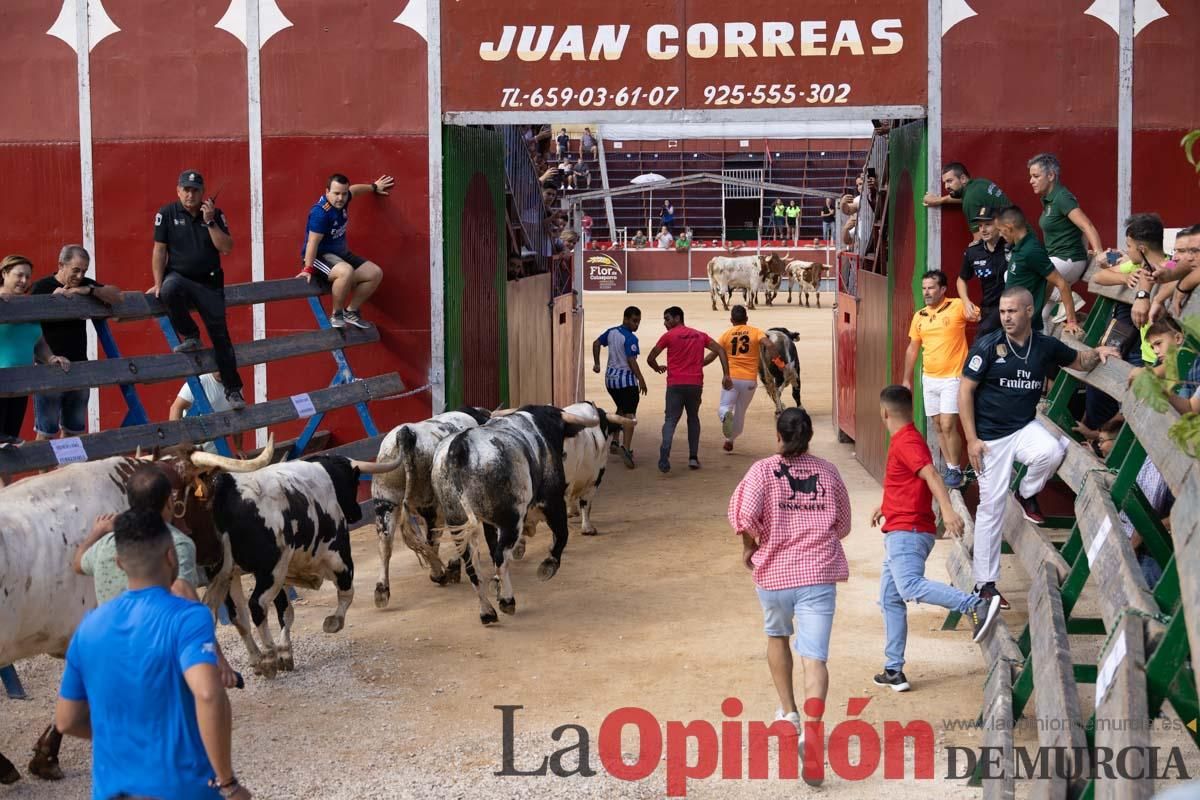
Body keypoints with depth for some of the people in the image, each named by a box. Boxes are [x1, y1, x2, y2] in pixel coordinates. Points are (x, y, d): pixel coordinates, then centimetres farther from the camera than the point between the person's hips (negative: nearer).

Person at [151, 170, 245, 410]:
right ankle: (190, 337, -13)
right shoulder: (167, 214, -1)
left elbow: (227, 248, -6)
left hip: (210, 282, 1)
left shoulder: (215, 214, 3)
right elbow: (160, 250, -2)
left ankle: (233, 389, 9)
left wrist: (210, 222, -16)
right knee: (169, 290, -38)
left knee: (220, 334, -1)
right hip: (179, 277, -1)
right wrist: (158, 284, -7)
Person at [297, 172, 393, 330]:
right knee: (346, 272, -39)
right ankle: (336, 315, -18)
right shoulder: (320, 212, -26)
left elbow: (354, 189, 22)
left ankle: (351, 311, 13)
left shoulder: (341, 200, -2)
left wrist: (374, 187, 37)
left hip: (340, 254, 9)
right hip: (320, 256, -9)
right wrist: (308, 269, -29)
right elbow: (313, 243, -28)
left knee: (375, 273, 2)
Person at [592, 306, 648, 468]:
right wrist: (641, 380, -17)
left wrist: (596, 363, 24)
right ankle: (626, 447, -24)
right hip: (626, 379, -8)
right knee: (629, 415, -9)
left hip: (610, 378, 8)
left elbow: (596, 343, 16)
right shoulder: (630, 338, -16)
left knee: (620, 410, 27)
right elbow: (631, 360, -22)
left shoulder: (611, 332, 7)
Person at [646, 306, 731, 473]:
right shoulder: (700, 335, 13)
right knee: (693, 418, 20)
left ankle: (664, 457, -21)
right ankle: (693, 457, 13)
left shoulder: (669, 336, 1)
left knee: (671, 420, -1)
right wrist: (726, 375, 0)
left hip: (675, 384, -3)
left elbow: (650, 359, 2)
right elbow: (721, 351, 5)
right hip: (696, 384, 3)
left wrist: (658, 368, 23)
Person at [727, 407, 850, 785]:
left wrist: (749, 546, 1)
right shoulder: (828, 473, 6)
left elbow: (746, 515, -18)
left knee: (777, 636, 27)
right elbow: (843, 526, 14)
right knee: (814, 656, -6)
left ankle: (789, 712, 36)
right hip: (819, 574, 0)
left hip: (773, 571, 0)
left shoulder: (763, 470, -4)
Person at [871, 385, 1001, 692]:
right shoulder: (906, 440, 20)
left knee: (910, 586, -30)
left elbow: (931, 474, -28)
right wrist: (885, 506, 50)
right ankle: (894, 670, 17)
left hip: (907, 532, -10)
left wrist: (947, 509, -42)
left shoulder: (906, 442, -11)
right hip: (901, 533, 10)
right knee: (890, 600, 13)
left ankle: (977, 605, -41)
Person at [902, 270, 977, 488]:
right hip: (929, 379, 6)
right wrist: (907, 380, 16)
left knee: (948, 425, -11)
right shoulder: (919, 316, 7)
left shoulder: (957, 307, -9)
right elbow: (912, 349, 15)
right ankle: (950, 468, 22)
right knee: (938, 426, 11)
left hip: (952, 378, -6)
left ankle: (955, 470, 3)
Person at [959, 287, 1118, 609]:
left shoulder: (1046, 346, 0)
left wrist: (1097, 353, -6)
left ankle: (1027, 493, 4)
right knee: (992, 505, -2)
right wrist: (972, 439, -12)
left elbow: (1080, 362, 18)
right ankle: (985, 583, 9)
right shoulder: (987, 346, -10)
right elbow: (965, 391, -7)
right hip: (990, 436, -2)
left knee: (1051, 452, -31)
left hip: (1025, 428, 3)